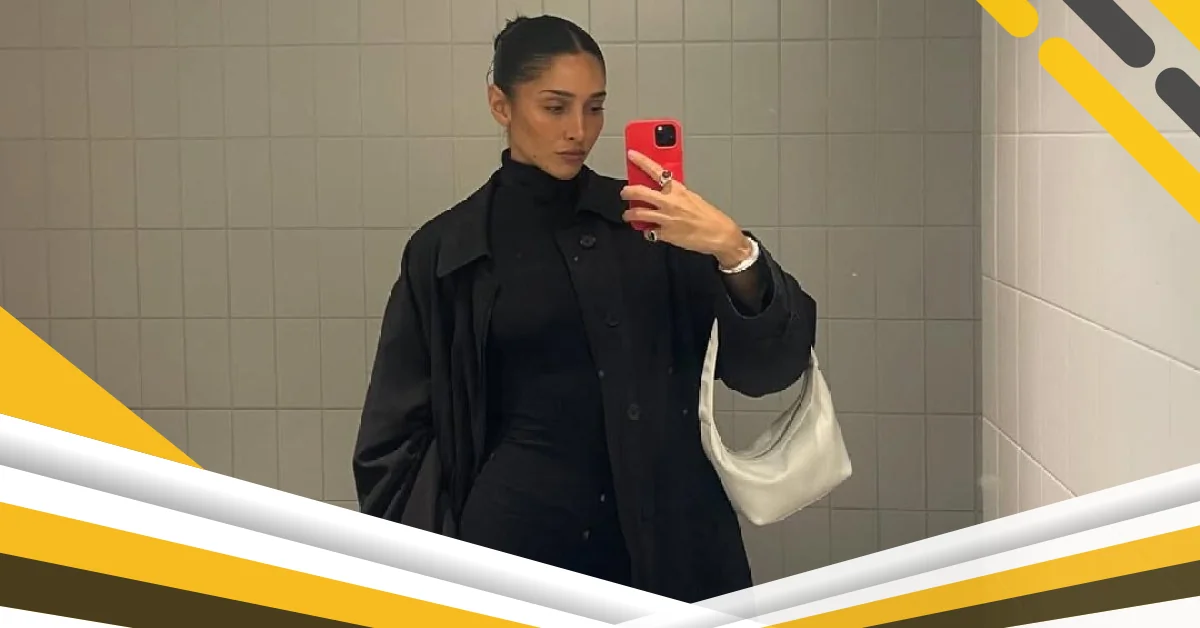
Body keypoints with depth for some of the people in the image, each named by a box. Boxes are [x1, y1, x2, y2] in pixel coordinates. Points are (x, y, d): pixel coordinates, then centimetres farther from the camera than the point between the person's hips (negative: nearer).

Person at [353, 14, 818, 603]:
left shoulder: (647, 223, 1)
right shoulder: (445, 251, 1)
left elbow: (767, 367, -8)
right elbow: (396, 435, 5)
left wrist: (733, 249, -25)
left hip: (663, 532, 1)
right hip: (517, 532, -1)